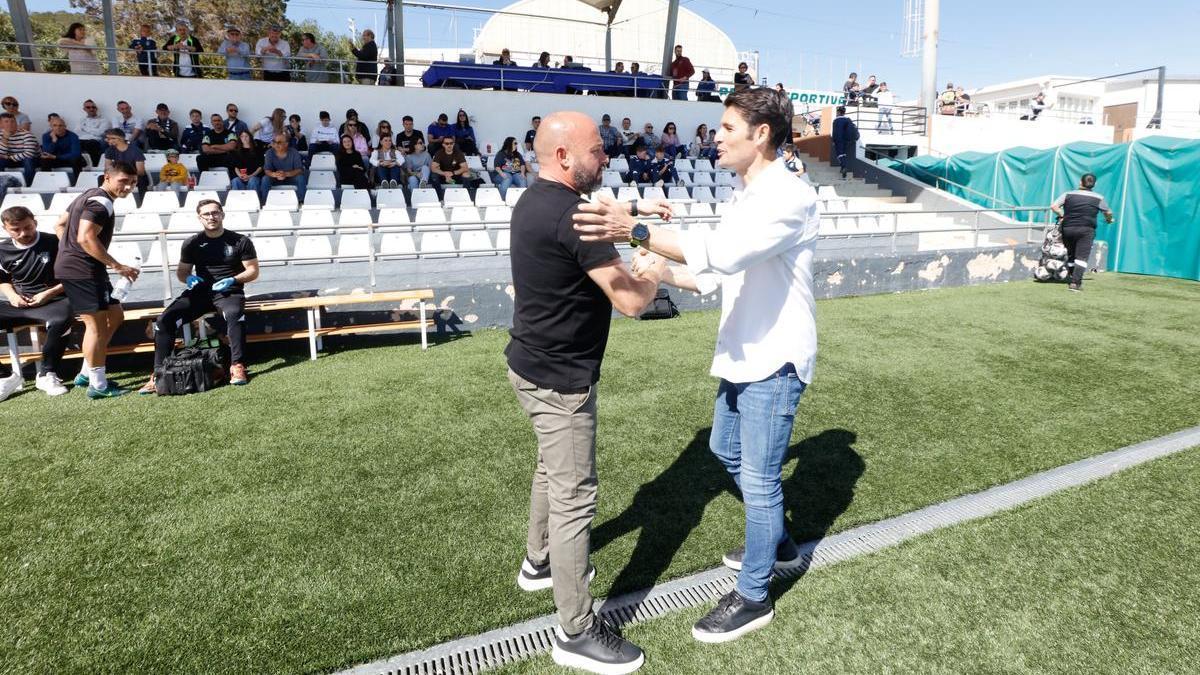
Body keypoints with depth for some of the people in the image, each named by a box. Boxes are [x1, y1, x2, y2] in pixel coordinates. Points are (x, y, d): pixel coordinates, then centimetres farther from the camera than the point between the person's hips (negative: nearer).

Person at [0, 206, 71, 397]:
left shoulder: (55, 243, -6)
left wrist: (49, 293, -10)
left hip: (54, 303, -5)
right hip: (20, 306, 5)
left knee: (61, 320, -40)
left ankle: (46, 374, -21)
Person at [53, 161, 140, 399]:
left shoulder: (89, 196, 18)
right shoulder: (101, 202, -14)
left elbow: (59, 226, 23)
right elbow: (86, 238, -24)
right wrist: (118, 266, -20)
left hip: (71, 266, 10)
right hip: (82, 270, -10)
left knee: (115, 315, 15)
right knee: (97, 325, -6)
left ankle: (87, 373, 19)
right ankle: (98, 385, 2)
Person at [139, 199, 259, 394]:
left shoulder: (240, 241, 2)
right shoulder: (192, 243, 10)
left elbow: (253, 271, 2)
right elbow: (181, 271, 17)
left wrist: (233, 280, -16)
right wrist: (188, 278, -8)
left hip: (229, 292, -3)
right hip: (200, 292, 4)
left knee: (234, 314, -40)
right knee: (165, 320, -19)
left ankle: (237, 366, -34)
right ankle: (159, 374, -12)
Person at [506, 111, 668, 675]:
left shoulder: (536, 201, 7)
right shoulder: (571, 215, -25)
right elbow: (630, 301, -25)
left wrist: (634, 212, 13)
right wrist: (657, 268, -5)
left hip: (535, 365, 11)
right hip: (559, 378, -11)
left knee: (552, 471, 27)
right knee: (574, 496, -1)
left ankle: (538, 562, 47)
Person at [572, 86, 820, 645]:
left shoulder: (790, 197, -20)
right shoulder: (747, 200, 12)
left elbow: (725, 252, -37)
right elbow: (718, 275, 14)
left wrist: (636, 231, -43)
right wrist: (664, 274, -1)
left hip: (775, 361, -10)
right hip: (742, 355, 10)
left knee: (758, 476, 0)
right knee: (726, 449, 23)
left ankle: (753, 597, 19)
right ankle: (776, 542, 45)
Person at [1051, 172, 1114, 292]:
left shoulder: (1068, 195, 5)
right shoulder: (1099, 198, 5)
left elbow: (1053, 206, -4)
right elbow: (1108, 213, 16)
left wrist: (1062, 215, 11)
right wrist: (1109, 220, 37)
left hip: (1067, 228, 2)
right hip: (1086, 230, -2)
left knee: (1071, 256, 15)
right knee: (1082, 257, -7)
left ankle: (1072, 280, 24)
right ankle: (1075, 282, -19)